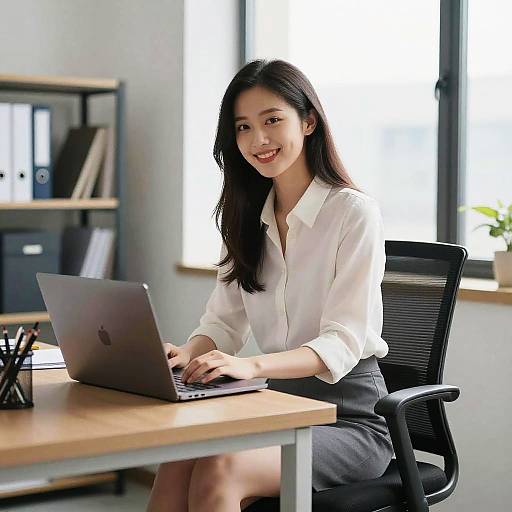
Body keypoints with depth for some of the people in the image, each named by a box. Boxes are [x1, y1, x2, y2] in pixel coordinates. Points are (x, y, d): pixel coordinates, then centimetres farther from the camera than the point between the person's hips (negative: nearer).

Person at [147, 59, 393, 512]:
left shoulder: (355, 212, -9)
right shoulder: (248, 217, 13)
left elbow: (342, 343, -17)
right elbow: (224, 320, 10)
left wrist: (253, 365, -34)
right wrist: (189, 353, -14)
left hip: (349, 419, -5)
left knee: (218, 471, -31)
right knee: (178, 463, -26)